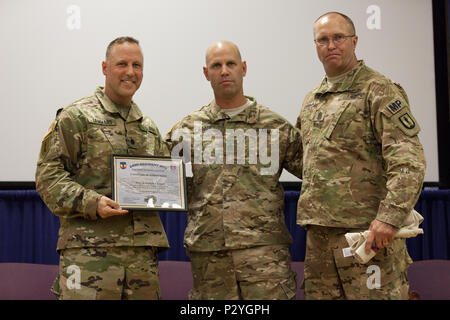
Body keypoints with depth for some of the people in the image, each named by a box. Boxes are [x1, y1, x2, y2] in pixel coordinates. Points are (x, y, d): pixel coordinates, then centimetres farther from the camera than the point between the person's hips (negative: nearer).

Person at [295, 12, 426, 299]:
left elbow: (409, 160, -14)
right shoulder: (311, 101, 18)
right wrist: (309, 214, 16)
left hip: (368, 231, -7)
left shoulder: (379, 91, -5)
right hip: (319, 233, 7)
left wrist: (390, 216, -24)